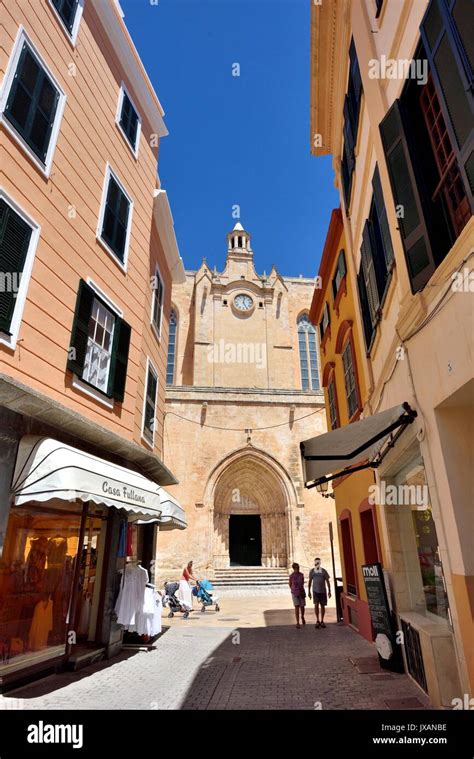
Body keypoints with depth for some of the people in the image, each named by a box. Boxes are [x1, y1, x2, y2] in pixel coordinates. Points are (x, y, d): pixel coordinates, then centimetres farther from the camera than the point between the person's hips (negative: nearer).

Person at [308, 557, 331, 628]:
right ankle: (317, 621, 5)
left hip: (323, 591, 0)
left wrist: (329, 591, -1)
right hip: (315, 591, 0)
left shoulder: (324, 571, -2)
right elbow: (310, 581, 8)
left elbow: (327, 581, 3)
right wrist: (309, 591, 8)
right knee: (316, 605, -8)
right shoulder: (312, 571, 1)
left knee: (322, 605, 5)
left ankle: (322, 621, 18)